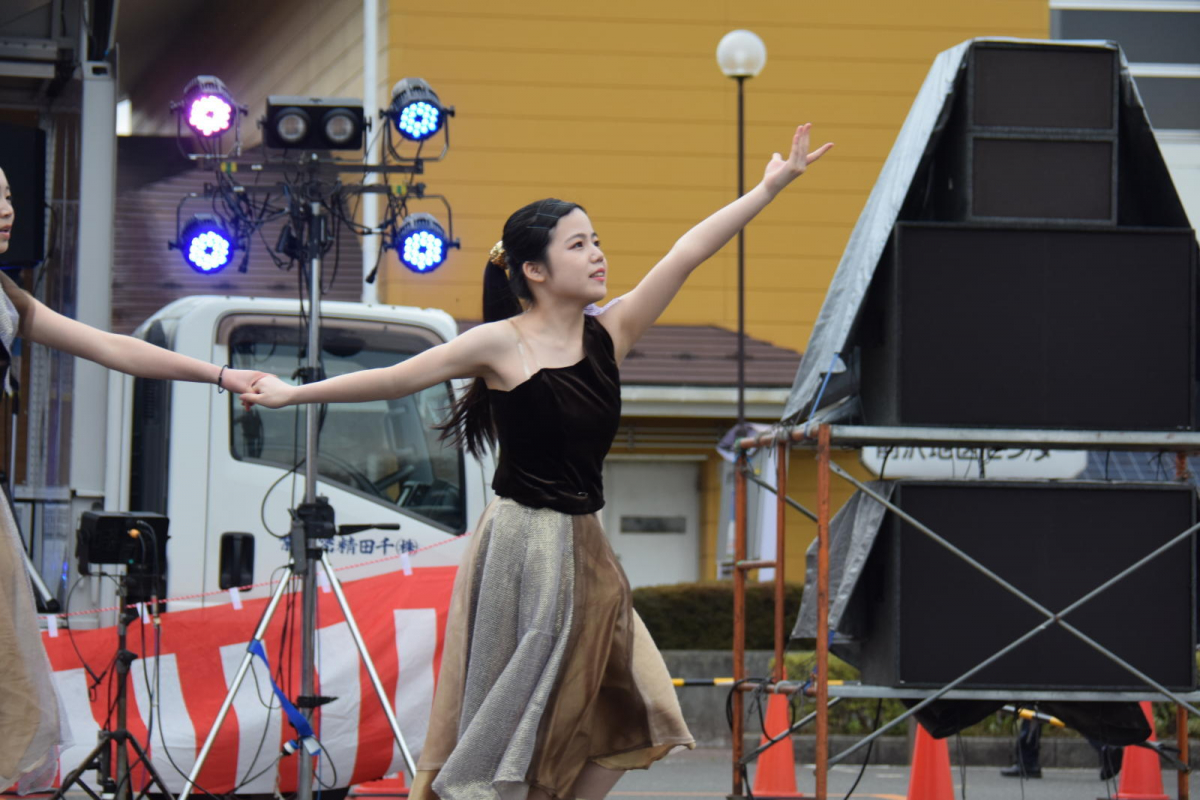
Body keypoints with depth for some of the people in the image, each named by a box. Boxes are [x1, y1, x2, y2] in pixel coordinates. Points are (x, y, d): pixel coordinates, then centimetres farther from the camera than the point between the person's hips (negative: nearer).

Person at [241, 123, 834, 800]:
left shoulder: (610, 333, 4)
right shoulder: (500, 344, -10)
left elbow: (687, 254, 2)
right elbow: (395, 379, -5)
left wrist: (771, 187, 2)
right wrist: (294, 394, -3)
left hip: (584, 547, 7)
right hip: (522, 547, -7)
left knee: (623, 723, 8)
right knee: (507, 726, -3)